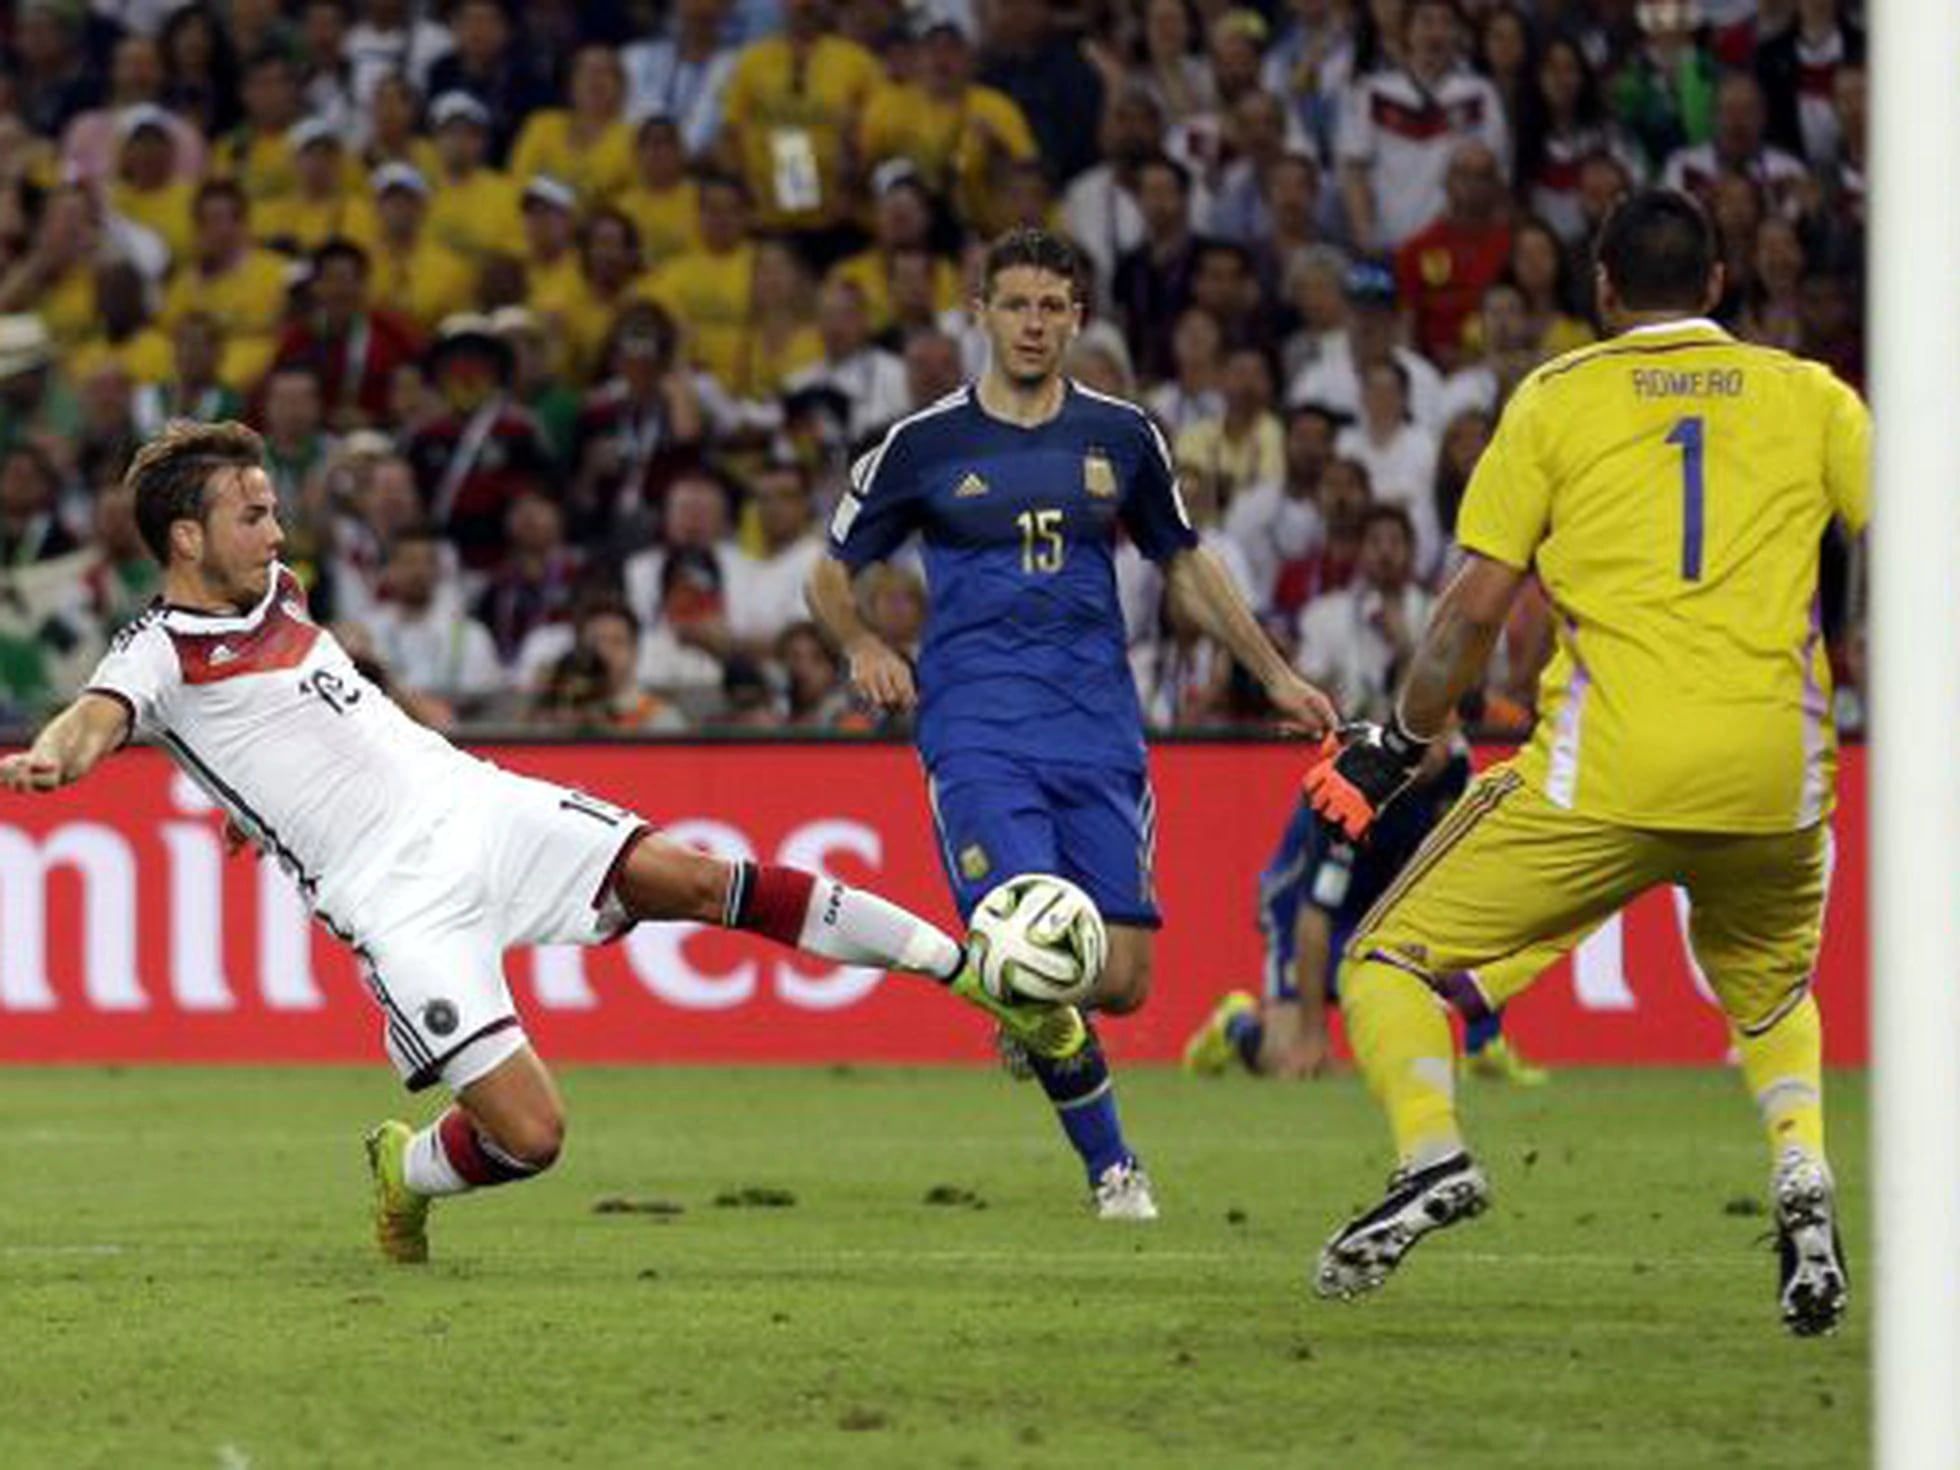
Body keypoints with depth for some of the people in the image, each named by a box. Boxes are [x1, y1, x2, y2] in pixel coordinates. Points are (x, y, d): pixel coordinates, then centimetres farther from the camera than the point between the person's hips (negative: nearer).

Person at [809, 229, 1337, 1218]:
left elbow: (1183, 566, 22)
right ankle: (1110, 1163, 1)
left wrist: (1275, 676, 17)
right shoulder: (925, 444, 2)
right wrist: (863, 647, -8)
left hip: (1097, 728, 3)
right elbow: (831, 574, 12)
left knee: (1120, 983, -6)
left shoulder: (1120, 435, 10)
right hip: (977, 734, -3)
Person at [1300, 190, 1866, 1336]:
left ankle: (1432, 1155, -17)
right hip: (1778, 774, 3)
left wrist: (1399, 747, 14)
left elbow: (1476, 609, 3)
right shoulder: (1811, 397, 12)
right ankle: (1804, 1172, 2)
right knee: (1771, 996, 30)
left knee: (1390, 963, 10)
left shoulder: (1558, 399, 8)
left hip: (1607, 773, -3)